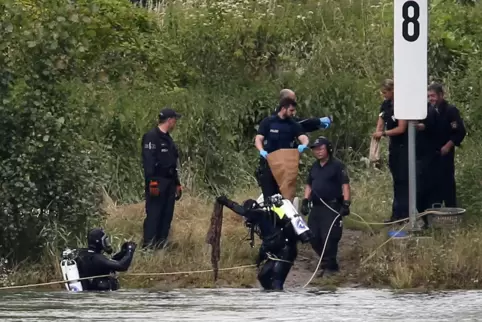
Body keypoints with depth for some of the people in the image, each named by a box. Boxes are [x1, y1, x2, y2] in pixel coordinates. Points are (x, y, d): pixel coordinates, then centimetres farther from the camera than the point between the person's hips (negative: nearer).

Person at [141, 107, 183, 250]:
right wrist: (151, 182, -25)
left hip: (169, 183, 9)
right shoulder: (151, 137, -11)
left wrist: (177, 184, 23)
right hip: (157, 183, -9)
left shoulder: (167, 139, 19)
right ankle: (148, 248, -11)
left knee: (166, 217, 9)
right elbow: (148, 161, -19)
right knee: (153, 216, -10)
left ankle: (161, 246, 14)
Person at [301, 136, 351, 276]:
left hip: (332, 207, -8)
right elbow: (309, 185, 24)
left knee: (329, 237, -11)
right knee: (313, 237, 7)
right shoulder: (314, 167, 17)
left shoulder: (337, 165, -6)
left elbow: (345, 185, -11)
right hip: (316, 207, 8)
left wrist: (346, 203, -19)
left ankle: (329, 265, -3)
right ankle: (326, 261, 20)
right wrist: (305, 201, 12)